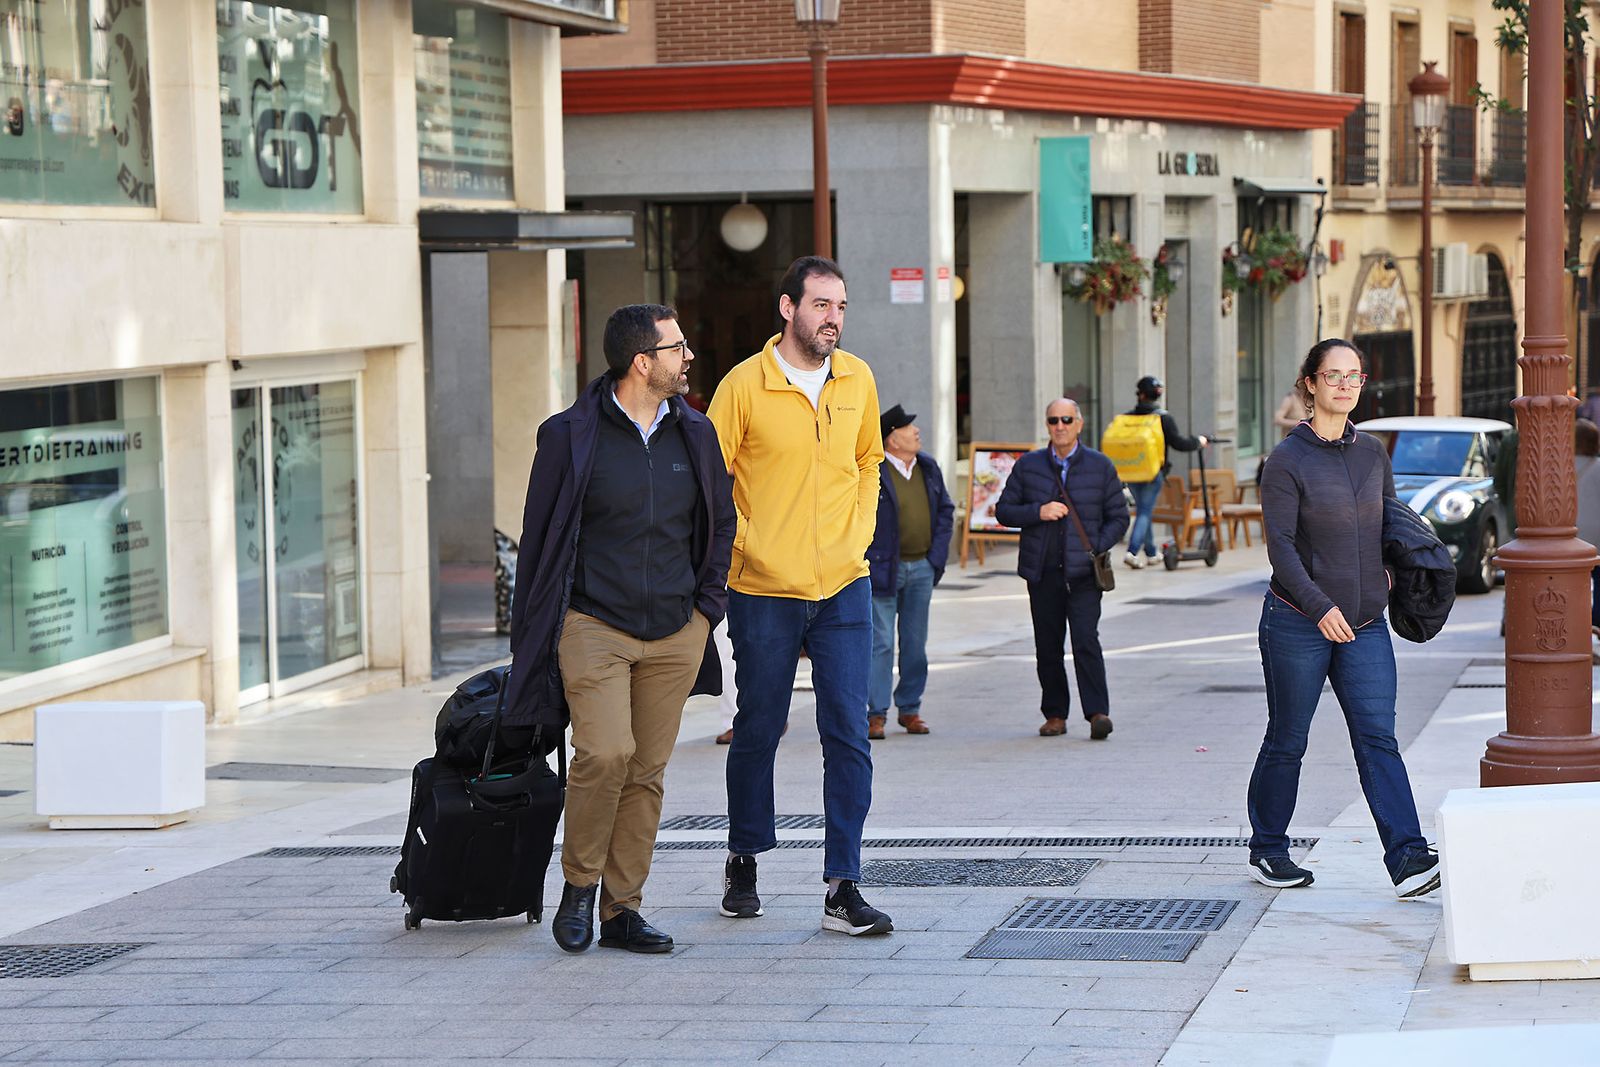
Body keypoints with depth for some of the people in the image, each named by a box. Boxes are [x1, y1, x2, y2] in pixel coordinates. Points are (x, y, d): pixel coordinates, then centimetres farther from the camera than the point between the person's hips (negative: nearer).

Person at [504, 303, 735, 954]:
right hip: (593, 625, -4)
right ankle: (579, 888, 0)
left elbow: (721, 522, 21)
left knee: (647, 772, 4)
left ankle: (621, 910, 13)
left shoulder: (694, 435, 8)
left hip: (675, 633, 4)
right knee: (605, 752, -20)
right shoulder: (570, 437, -4)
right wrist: (531, 635, 3)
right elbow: (539, 536, 2)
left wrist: (707, 603, 10)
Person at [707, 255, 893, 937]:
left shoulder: (857, 380, 5)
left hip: (843, 587, 3)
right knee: (757, 731, 10)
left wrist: (859, 533, 8)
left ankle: (843, 888, -3)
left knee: (849, 737, -5)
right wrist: (741, 548, -9)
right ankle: (744, 861, 30)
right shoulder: (745, 385, -8)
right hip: (764, 592, -3)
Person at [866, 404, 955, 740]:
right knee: (880, 643, -5)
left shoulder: (928, 468, 8)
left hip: (922, 567, 6)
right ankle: (876, 714, 0)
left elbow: (945, 510, 15)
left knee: (915, 643, 11)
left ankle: (910, 709, 20)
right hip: (884, 570, -6)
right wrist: (870, 563, -12)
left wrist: (937, 555, 5)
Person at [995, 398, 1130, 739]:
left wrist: (1098, 547, -7)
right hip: (1042, 571, 2)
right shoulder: (1028, 466, 8)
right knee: (1047, 646, 5)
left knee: (1086, 640, -14)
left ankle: (1098, 712, -14)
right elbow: (1004, 510, 8)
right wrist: (1038, 512, -10)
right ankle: (1055, 715, 14)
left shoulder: (1100, 466, 6)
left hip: (1083, 572, -2)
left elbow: (1118, 516, 9)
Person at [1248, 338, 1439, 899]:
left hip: (1364, 623, 4)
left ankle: (1407, 858, -15)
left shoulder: (1372, 453, 9)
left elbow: (1392, 525, 22)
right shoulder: (1288, 459, -7)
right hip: (1297, 621, -4)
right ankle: (1267, 852, 22)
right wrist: (1320, 607, -22)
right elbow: (1281, 546, -13)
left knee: (1377, 738, -6)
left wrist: (1394, 572, 5)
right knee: (1286, 741, 6)